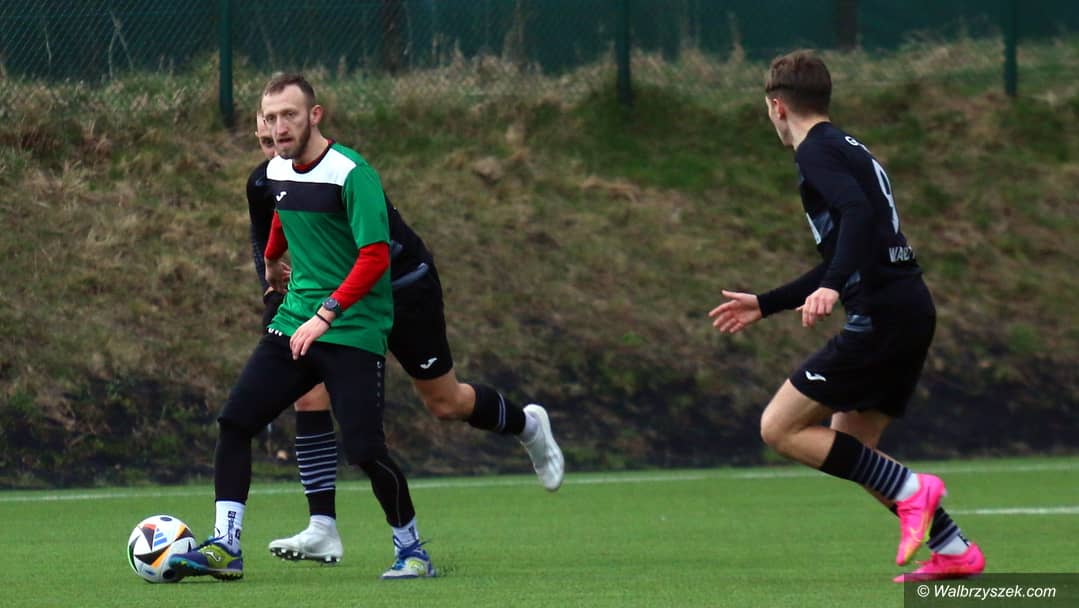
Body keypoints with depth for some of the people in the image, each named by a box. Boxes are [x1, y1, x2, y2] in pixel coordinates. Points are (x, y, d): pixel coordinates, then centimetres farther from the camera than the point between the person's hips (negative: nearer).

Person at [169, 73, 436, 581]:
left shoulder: (351, 174, -16)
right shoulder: (276, 172, 7)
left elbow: (375, 257, -23)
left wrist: (326, 315, -29)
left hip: (353, 332, -7)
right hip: (295, 322, 7)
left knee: (364, 449, -13)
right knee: (234, 422, -6)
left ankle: (411, 552, 5)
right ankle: (225, 547, -4)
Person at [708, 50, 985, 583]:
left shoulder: (818, 152, -5)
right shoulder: (847, 150, 25)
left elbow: (858, 214, -24)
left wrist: (834, 286, -36)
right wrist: (764, 305, 38)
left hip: (881, 314, -10)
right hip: (912, 309, 10)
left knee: (780, 429, -6)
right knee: (847, 450, 14)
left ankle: (909, 489, -12)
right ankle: (954, 551, 8)